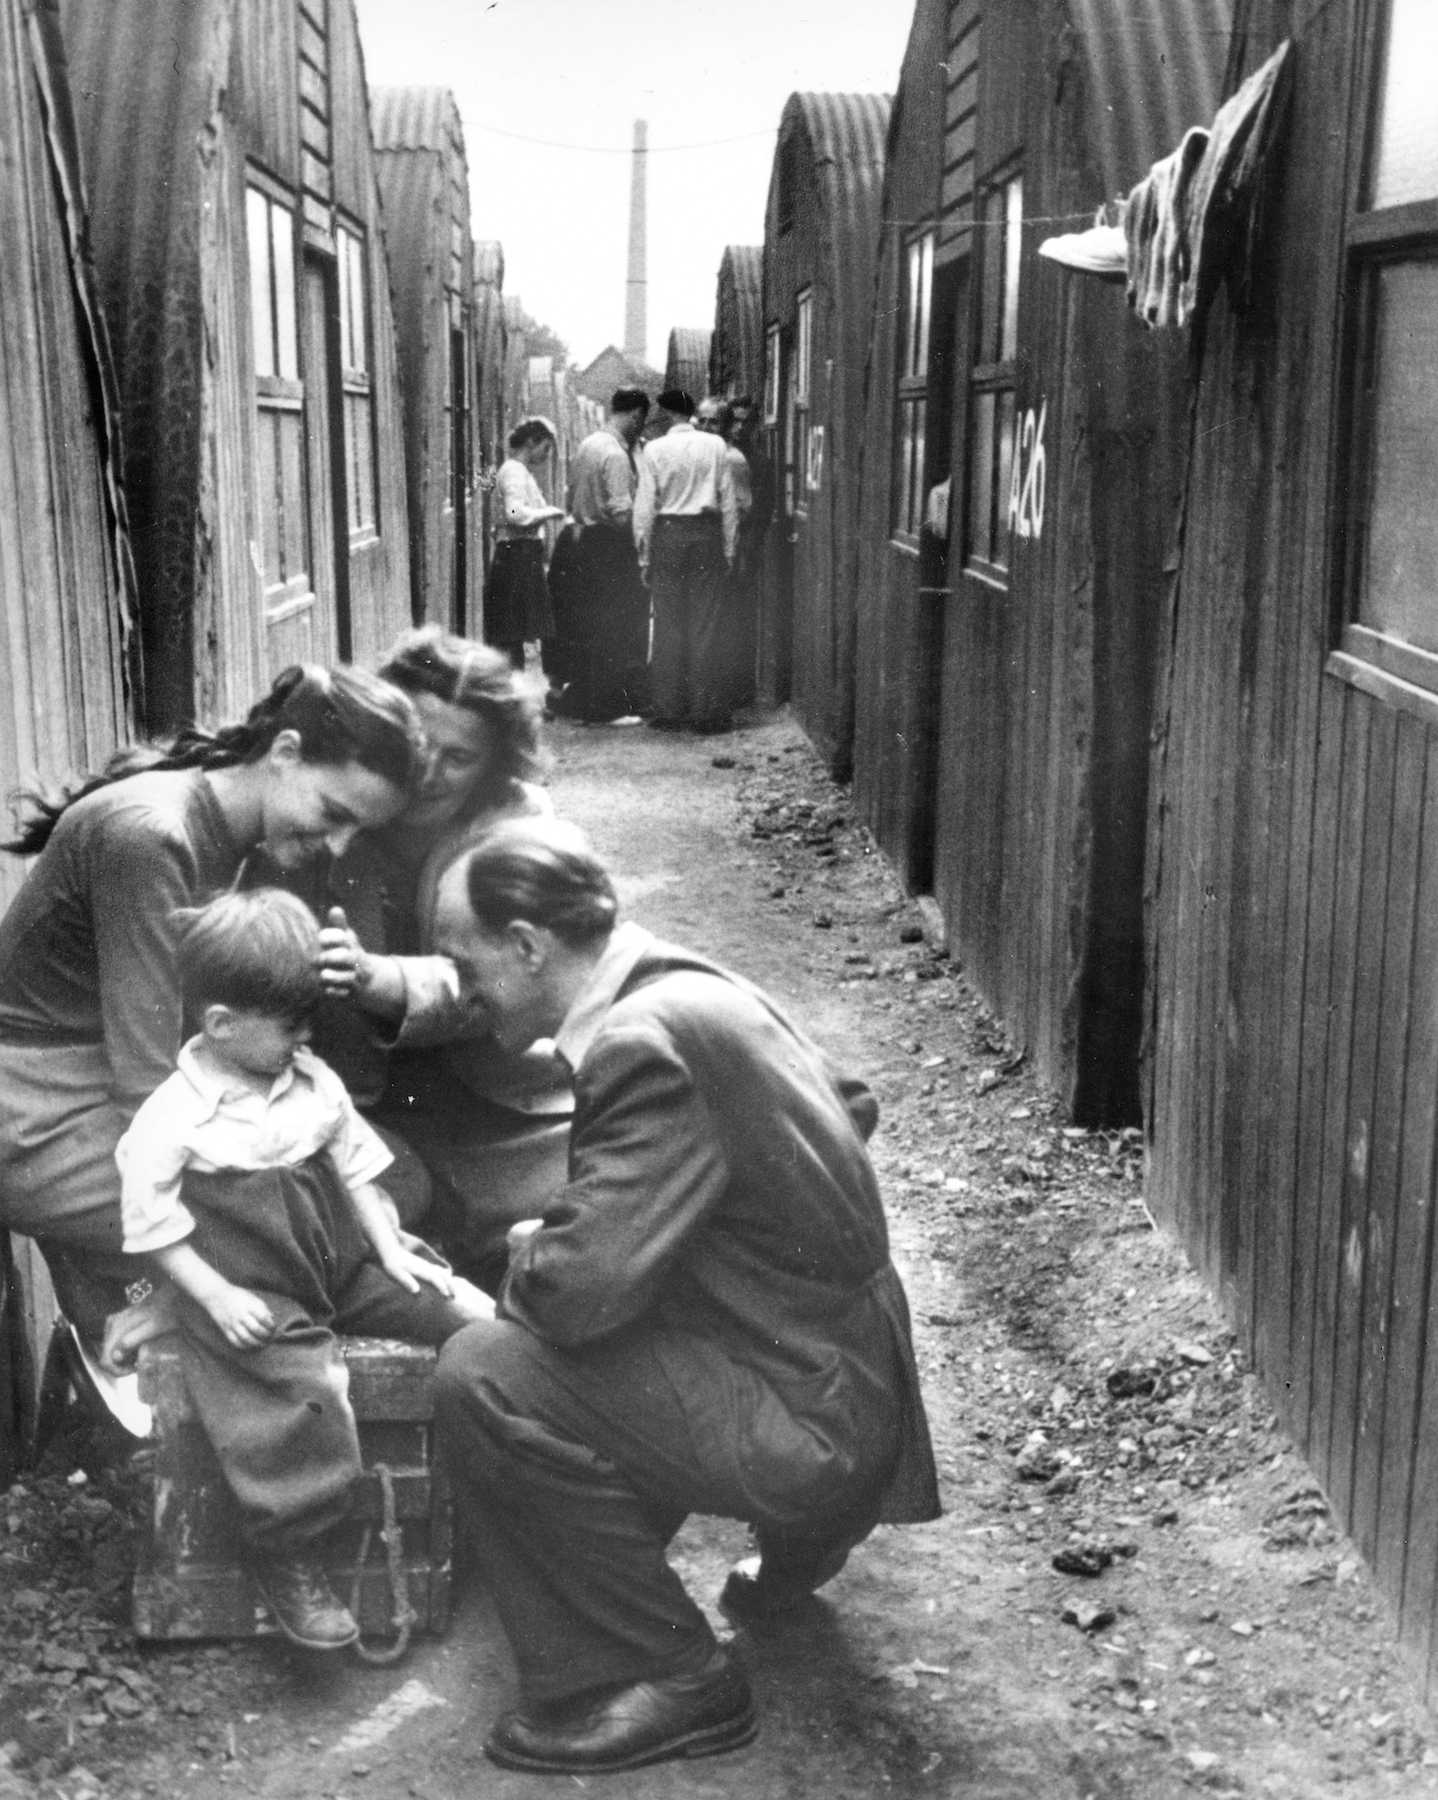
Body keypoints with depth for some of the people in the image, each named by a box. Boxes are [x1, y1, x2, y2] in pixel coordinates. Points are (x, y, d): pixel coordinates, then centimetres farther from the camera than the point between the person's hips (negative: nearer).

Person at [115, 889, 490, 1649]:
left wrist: (390, 1250, 4)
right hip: (254, 1298, -6)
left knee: (471, 1316, -4)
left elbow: (355, 1165, 12)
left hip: (345, 1265, 6)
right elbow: (153, 1225, -10)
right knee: (303, 1395, -28)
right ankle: (286, 1560, -7)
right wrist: (216, 1297, -16)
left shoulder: (313, 1082, 4)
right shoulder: (172, 1118, -13)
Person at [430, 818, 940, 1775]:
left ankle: (667, 1681, -3)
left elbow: (577, 1288, -31)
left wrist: (528, 1254, -6)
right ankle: (798, 1539, 30)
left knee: (483, 1375, -17)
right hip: (850, 1369, 10)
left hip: (813, 1424, -10)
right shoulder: (689, 985, 3)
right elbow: (854, 1106, 18)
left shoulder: (644, 1044, -25)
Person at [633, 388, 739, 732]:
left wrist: (644, 554, 4)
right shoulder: (715, 446, 2)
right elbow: (729, 500, 4)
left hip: (668, 532, -1)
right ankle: (707, 711, 3)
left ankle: (670, 712, 7)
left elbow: (645, 504, -2)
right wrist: (729, 547, 10)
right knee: (707, 623, 3)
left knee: (668, 624, 5)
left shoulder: (655, 449, -3)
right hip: (707, 531, 1)